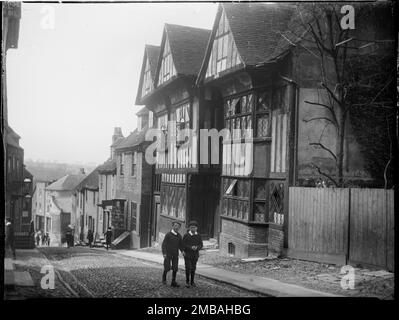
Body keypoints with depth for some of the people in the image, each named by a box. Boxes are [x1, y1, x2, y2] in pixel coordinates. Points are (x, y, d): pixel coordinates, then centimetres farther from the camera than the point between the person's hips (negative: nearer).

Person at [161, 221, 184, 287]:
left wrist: (182, 251, -11)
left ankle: (173, 282, 4)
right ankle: (164, 277, 23)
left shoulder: (179, 236, 2)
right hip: (168, 254, -4)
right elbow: (164, 244, -10)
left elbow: (180, 245, 8)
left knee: (175, 269, -2)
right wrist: (164, 253, -19)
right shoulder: (168, 234, -10)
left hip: (175, 254, 4)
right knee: (167, 268, -4)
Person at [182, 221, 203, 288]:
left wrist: (196, 247, -20)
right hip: (187, 254, -3)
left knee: (193, 268, 8)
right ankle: (187, 281, 9)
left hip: (195, 255, 3)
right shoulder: (186, 235, -8)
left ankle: (192, 281, 21)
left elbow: (201, 245, 1)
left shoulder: (198, 236, 0)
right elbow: (184, 245, -10)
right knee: (188, 268, -6)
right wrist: (191, 247, -24)